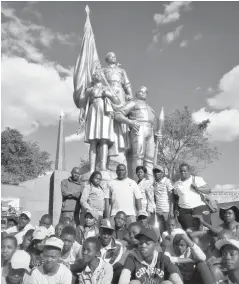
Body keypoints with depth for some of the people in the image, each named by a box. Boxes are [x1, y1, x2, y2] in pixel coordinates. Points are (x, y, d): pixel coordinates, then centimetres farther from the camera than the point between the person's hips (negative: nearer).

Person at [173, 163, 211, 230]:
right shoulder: (176, 184, 14)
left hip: (199, 208, -2)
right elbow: (176, 198, 20)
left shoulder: (197, 179, 5)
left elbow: (208, 190, 0)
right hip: (184, 211, 3)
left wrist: (197, 188, -13)